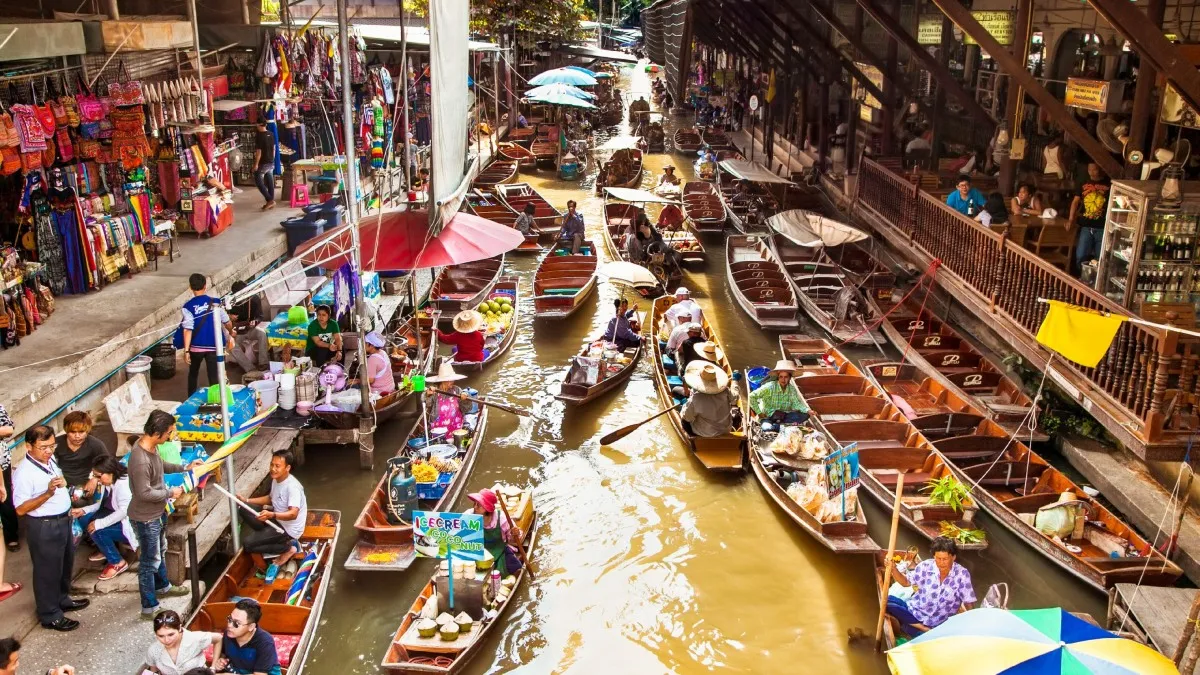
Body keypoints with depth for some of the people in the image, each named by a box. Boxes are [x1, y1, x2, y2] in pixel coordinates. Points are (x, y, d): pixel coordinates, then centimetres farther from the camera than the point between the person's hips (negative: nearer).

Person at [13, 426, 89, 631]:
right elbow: (21, 509, -26)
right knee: (47, 570, 7)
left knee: (65, 563, 24)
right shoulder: (24, 473, -25)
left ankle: (62, 600, 44)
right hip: (43, 526, -8)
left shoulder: (50, 459, 0)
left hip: (63, 520, 8)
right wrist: (48, 493, -35)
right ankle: (50, 615, 22)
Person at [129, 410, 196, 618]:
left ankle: (162, 586, 51)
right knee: (149, 562, 5)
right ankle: (149, 608, 19)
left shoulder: (151, 445, -6)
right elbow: (144, 493, -30)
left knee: (160, 552, 29)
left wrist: (184, 468, 7)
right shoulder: (140, 461, -35)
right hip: (146, 518, -9)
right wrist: (170, 493, -18)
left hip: (158, 512, 10)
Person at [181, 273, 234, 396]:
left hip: (196, 347, 0)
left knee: (193, 374, 22)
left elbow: (188, 330, -15)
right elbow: (227, 322, 4)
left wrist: (186, 350, -12)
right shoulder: (216, 302, -4)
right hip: (213, 346, 0)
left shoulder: (188, 306, -10)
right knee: (213, 376, 3)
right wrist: (231, 333, 26)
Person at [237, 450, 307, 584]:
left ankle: (288, 549, -5)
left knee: (247, 542, -17)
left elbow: (293, 514, -36)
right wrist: (247, 500, 8)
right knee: (243, 510, 6)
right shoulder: (276, 479, 1)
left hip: (289, 528, -9)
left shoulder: (292, 486, -28)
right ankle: (267, 538, 2)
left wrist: (271, 515, -52)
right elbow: (270, 498, 19)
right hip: (277, 520, 9)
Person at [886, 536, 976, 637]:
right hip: (915, 611, 4)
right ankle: (923, 628, -18)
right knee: (887, 601, -23)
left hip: (939, 624, -4)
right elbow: (906, 582, 7)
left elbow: (969, 602, -4)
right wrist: (893, 569, -11)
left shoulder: (962, 574, -10)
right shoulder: (925, 566, -5)